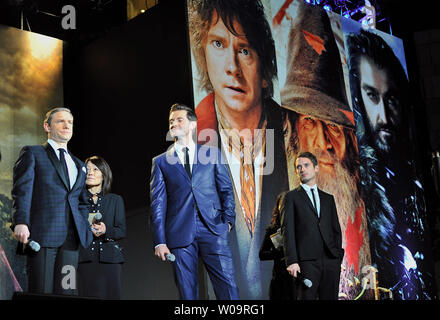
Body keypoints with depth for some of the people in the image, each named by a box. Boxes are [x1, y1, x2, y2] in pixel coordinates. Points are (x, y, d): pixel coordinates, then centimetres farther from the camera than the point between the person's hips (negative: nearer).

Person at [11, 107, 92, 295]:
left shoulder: (79, 165, 25)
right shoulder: (32, 153, 10)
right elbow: (22, 190, -3)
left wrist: (86, 233, 12)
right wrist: (20, 222, -17)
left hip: (71, 237, 5)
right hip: (42, 233, -4)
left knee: (66, 291, 0)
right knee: (42, 292, -6)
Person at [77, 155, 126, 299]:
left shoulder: (115, 200, 14)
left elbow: (122, 231, 7)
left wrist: (106, 230, -13)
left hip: (109, 259, 1)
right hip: (84, 259, 0)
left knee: (110, 295, -5)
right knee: (86, 295, -8)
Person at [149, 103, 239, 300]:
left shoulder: (212, 154, 15)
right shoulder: (160, 162, 13)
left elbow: (226, 189, 13)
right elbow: (157, 204, 7)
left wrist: (228, 219, -3)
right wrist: (159, 241, -1)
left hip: (213, 228, 0)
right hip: (180, 233, 0)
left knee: (228, 287, -6)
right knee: (187, 292, 3)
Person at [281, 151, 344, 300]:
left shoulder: (328, 198, 20)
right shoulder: (292, 197, 7)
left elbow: (336, 230, 18)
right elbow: (287, 230, -2)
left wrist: (338, 256, 5)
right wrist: (292, 261, -11)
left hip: (331, 260, 4)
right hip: (307, 261, -3)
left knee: (330, 297, 3)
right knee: (307, 296, -7)